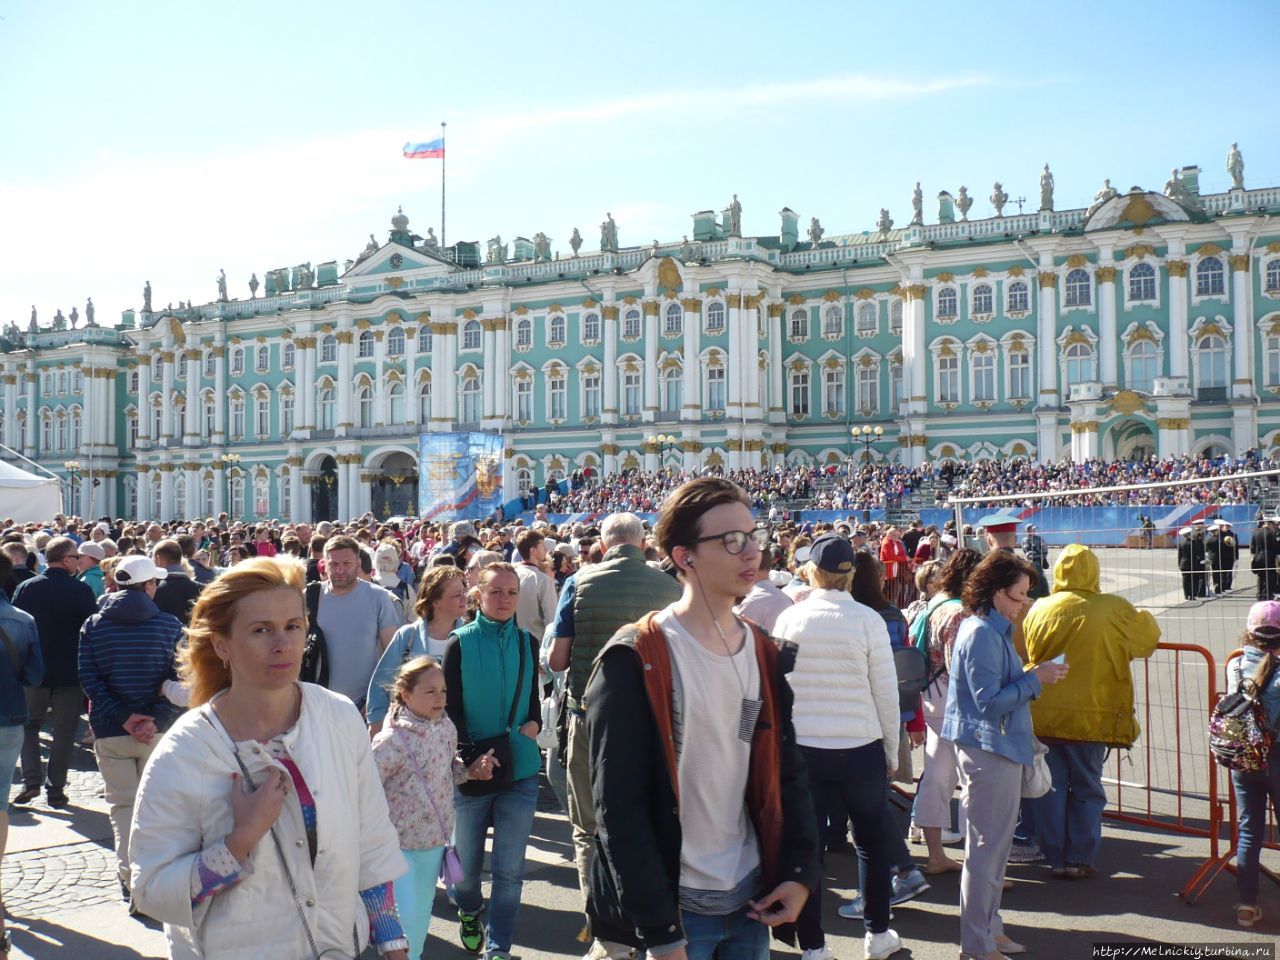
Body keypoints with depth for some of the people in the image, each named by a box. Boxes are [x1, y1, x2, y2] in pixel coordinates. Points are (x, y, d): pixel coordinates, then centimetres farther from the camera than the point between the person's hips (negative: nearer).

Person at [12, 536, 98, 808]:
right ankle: (56, 789, 10)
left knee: (29, 725, 19)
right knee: (64, 732, 8)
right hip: (70, 673, -2)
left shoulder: (25, 588, -2)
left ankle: (31, 780, 5)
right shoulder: (81, 590, -12)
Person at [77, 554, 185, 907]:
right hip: (158, 732, 0)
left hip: (110, 732, 0)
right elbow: (177, 679, -10)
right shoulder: (170, 625, -3)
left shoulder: (93, 625, 1)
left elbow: (89, 679, -6)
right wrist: (155, 719, -12)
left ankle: (129, 874, -5)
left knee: (123, 803, 7)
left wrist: (124, 717, -10)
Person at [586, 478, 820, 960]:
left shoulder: (764, 654, 6)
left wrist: (800, 872, -1)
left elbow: (786, 771, 11)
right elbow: (619, 805, -15)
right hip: (676, 906, -5)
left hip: (751, 899, 6)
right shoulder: (635, 662, -14)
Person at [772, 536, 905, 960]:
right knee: (872, 839, 19)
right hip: (860, 748, 0)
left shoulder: (789, 618, -5)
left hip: (802, 748, 1)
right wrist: (891, 750, 8)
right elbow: (886, 693, -5)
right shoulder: (868, 620, -8)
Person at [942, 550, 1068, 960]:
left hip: (996, 748, 11)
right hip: (989, 751, -11)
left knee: (993, 846, 19)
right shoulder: (983, 634, -19)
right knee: (987, 847, -1)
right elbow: (989, 701, -22)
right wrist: (1036, 678, -18)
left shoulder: (992, 630, 13)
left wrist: (1034, 677, 7)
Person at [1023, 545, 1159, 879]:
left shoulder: (1039, 610, -3)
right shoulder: (1114, 610, -10)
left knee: (1051, 789, 12)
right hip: (1090, 717, -2)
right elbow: (1148, 638, 6)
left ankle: (1056, 859, 17)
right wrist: (1143, 617, 25)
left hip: (1043, 717, 2)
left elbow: (1021, 656, 6)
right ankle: (1079, 859, 15)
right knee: (1087, 789, 13)